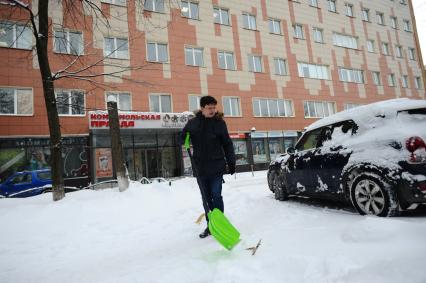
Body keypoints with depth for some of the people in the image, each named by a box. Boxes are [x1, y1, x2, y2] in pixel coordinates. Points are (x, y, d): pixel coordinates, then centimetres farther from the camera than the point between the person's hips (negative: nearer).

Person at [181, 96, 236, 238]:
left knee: (216, 196, -2)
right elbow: (181, 138, 13)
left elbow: (227, 144, 3)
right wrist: (185, 137, -11)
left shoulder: (219, 122, -1)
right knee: (206, 198, 11)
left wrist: (231, 162, 0)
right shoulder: (192, 123, 3)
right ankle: (210, 225, 23)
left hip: (216, 166, -3)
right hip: (200, 167, 3)